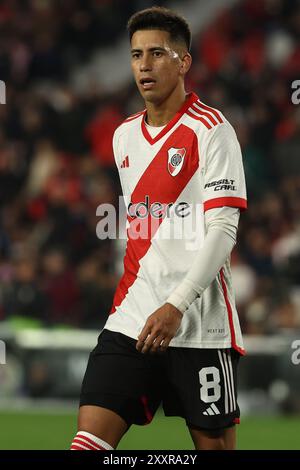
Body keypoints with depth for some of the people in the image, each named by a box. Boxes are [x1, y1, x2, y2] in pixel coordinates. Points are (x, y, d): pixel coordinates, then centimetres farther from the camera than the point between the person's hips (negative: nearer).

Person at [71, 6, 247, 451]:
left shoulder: (211, 130, -7)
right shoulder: (124, 137, 15)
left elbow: (222, 230, -14)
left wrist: (177, 305, -22)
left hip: (200, 325, -6)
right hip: (132, 318, 6)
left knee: (214, 444, 1)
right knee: (91, 435, -8)